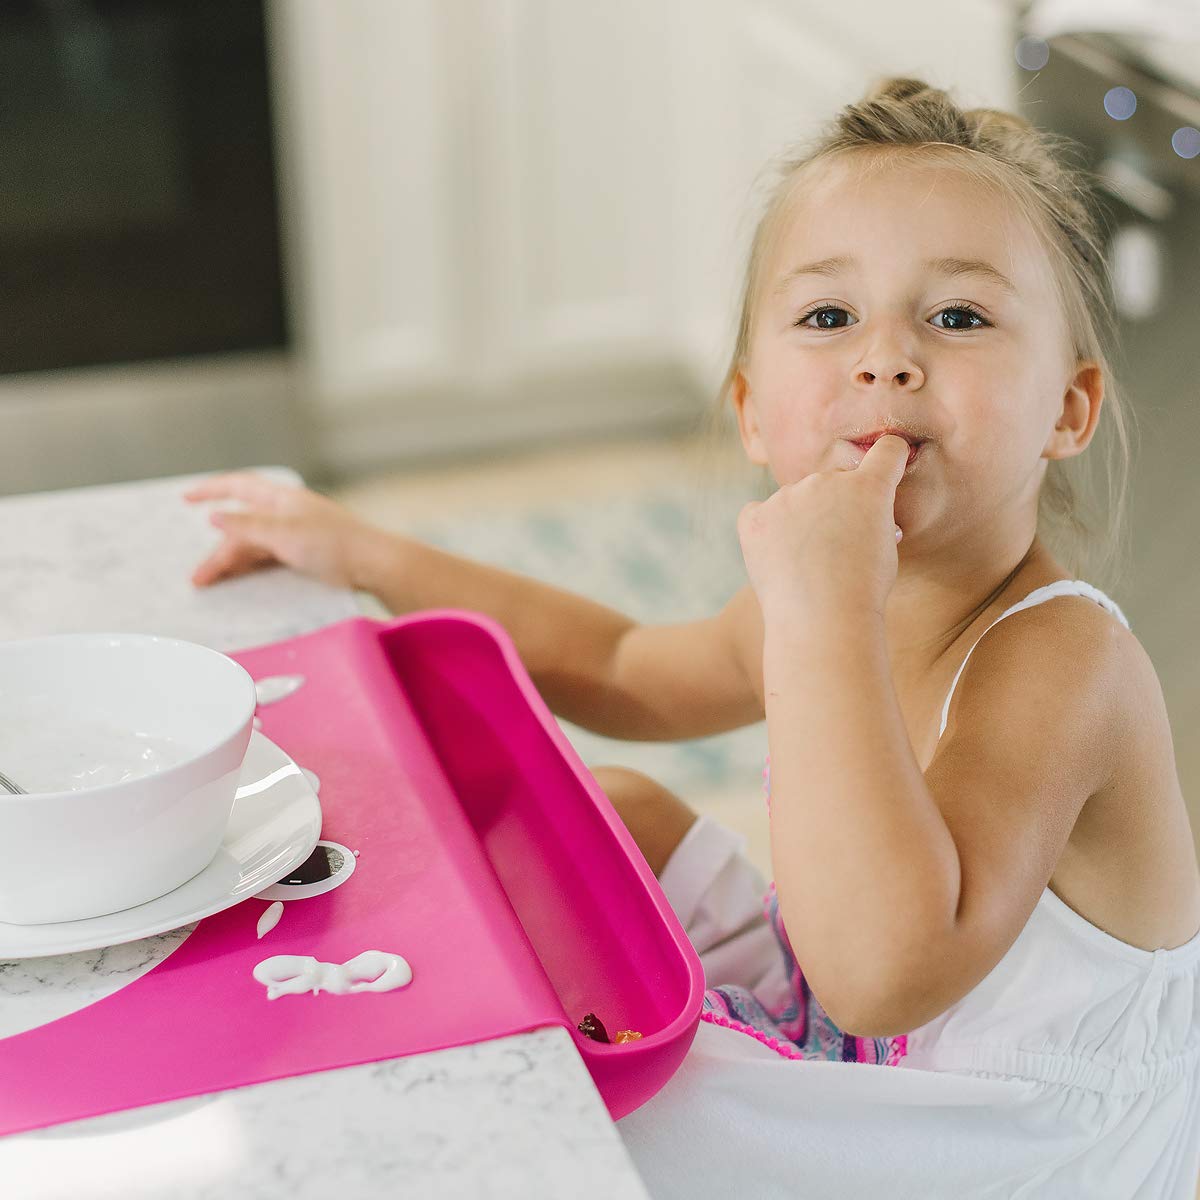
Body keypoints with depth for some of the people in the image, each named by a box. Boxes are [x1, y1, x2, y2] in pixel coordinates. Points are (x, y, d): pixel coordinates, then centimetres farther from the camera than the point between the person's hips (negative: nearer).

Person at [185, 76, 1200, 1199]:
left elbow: (886, 967, -45)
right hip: (842, 1066, 8)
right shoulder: (839, 602, -3)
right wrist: (361, 551, 18)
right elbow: (618, 666, 19)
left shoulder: (1062, 657, -29)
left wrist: (823, 613, -43)